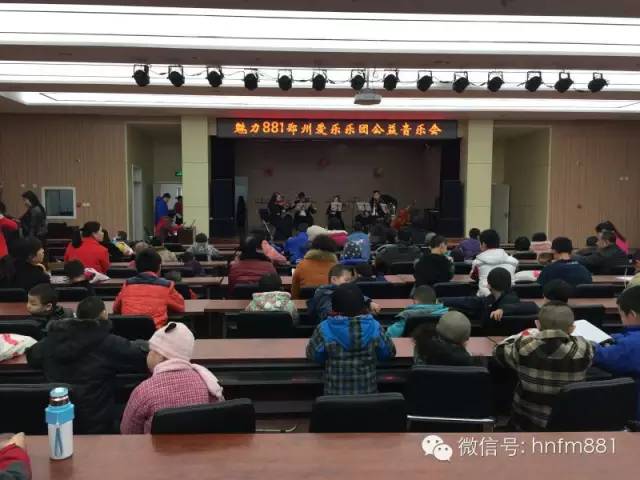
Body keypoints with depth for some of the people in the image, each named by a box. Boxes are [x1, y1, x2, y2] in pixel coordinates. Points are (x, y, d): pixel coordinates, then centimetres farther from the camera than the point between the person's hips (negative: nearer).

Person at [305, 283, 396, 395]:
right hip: (368, 393, 1)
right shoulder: (374, 327, -11)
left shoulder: (324, 329, -17)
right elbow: (389, 353, 3)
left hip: (335, 394, -1)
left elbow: (313, 356, -2)